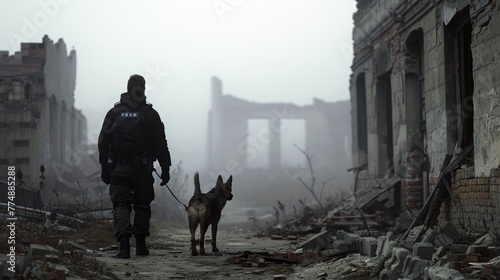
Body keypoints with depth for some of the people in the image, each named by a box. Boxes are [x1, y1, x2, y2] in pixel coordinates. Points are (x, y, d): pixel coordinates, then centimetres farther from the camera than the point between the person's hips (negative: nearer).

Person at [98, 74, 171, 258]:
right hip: (143, 169, 0)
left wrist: (105, 168, 8)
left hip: (119, 169, 0)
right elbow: (160, 144, -3)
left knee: (121, 205, 1)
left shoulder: (114, 113, 3)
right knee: (142, 205, 13)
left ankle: (124, 244, -15)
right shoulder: (150, 114, -2)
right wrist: (165, 168, 3)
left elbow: (103, 143, 3)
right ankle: (140, 245, 13)